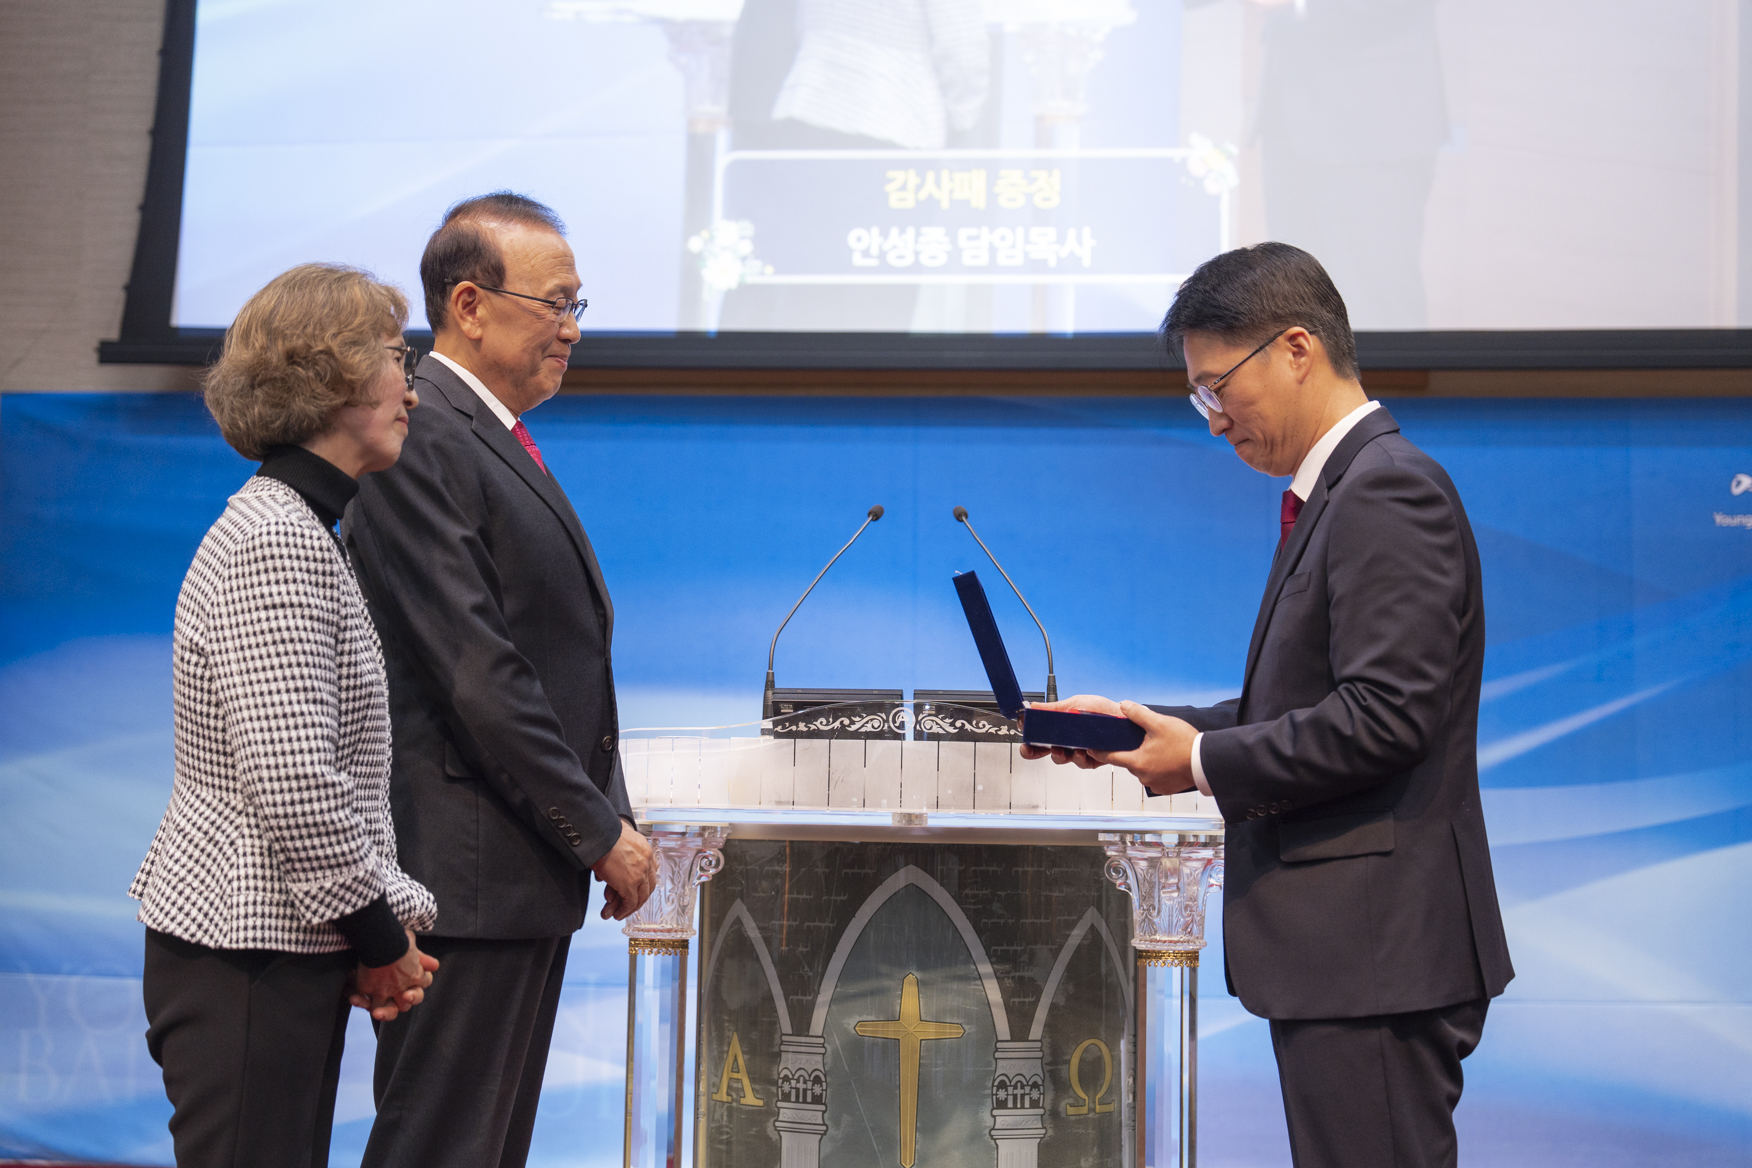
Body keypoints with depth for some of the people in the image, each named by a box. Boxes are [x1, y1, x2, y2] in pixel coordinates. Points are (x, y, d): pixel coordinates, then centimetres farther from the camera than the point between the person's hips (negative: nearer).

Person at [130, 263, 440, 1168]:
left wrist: (381, 926, 11)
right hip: (249, 959, -10)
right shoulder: (278, 543, -16)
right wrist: (380, 932, -11)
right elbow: (294, 785, -22)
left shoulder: (302, 530, 16)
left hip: (282, 952, 10)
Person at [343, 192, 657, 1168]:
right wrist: (600, 833, -14)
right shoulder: (418, 442, -15)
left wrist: (607, 822, 11)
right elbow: (476, 678, -20)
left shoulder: (500, 439, 17)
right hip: (467, 873, -10)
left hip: (532, 869, 10)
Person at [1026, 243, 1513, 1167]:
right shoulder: (1336, 491, 17)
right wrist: (1144, 725, 9)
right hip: (1340, 949, 11)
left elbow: (1383, 717, -23)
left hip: (1376, 951, -11)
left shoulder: (1390, 492, -15)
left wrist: (1205, 764, -15)